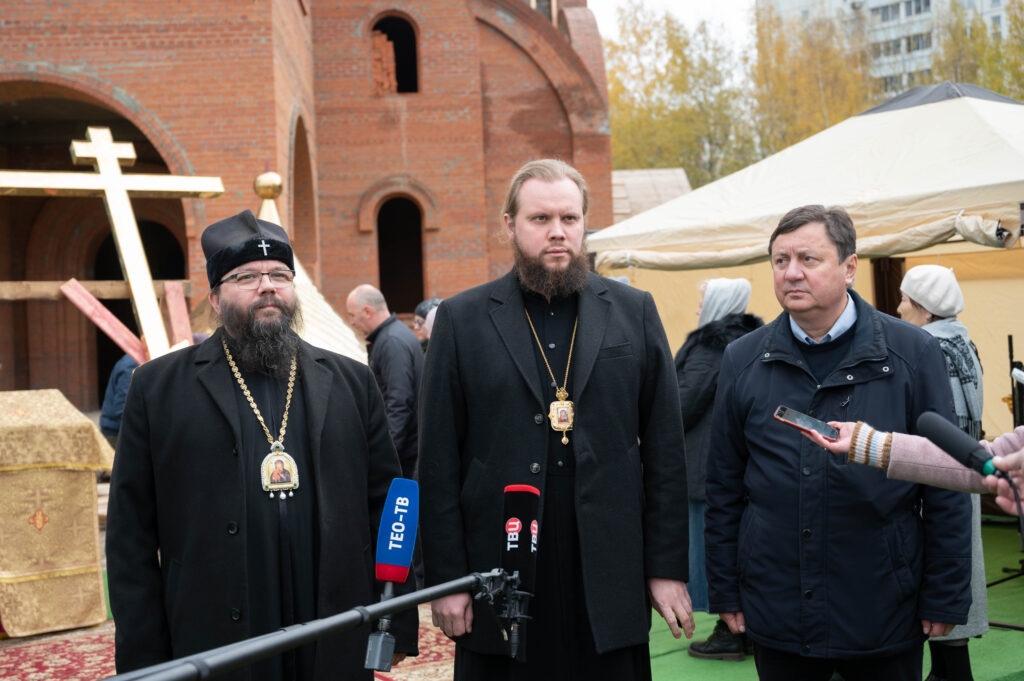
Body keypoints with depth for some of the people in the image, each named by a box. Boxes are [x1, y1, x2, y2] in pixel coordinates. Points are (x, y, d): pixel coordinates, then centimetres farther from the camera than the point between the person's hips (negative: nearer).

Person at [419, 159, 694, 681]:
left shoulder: (634, 312, 6)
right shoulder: (462, 320, 2)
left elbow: (664, 449, 5)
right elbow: (438, 462, 1)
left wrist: (668, 567, 1)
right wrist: (446, 578, -3)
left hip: (609, 578, 1)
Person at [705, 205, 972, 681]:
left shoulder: (913, 352, -3)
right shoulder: (743, 360, 2)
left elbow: (946, 486, -1)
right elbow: (724, 486, 6)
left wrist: (946, 599, -3)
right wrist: (724, 590, 5)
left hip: (885, 615, -1)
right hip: (777, 616, 1)